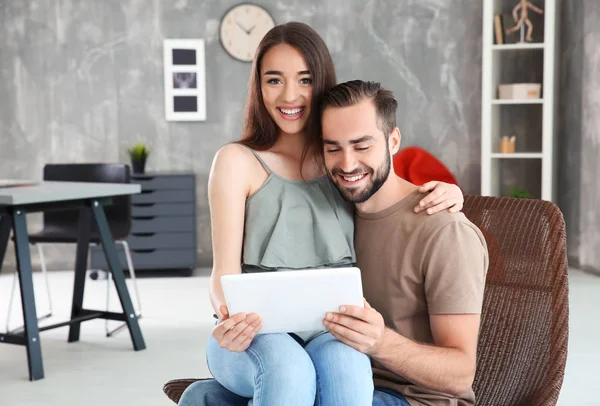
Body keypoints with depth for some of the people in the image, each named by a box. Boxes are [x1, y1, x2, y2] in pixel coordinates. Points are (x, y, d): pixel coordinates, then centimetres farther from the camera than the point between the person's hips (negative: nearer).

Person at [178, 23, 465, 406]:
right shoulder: (238, 161, 4)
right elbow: (225, 270, -2)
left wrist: (447, 194, 1)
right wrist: (230, 317, -25)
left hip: (331, 331, 2)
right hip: (257, 331, -2)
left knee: (345, 365, -33)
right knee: (288, 369, -36)